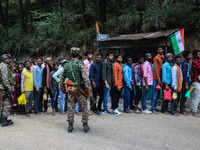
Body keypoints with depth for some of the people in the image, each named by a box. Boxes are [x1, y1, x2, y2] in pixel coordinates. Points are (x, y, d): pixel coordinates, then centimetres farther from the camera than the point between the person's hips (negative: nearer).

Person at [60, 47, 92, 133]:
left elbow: (62, 78, 11)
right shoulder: (80, 64, -10)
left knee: (70, 107, 11)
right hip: (79, 89, -4)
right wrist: (89, 91, -15)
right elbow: (86, 78, -18)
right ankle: (85, 126, 12)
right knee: (84, 108, 7)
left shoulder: (67, 65, 6)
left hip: (70, 89, 4)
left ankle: (70, 126, 15)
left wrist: (63, 89, 23)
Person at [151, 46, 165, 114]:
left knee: (158, 94, 11)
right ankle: (153, 109, -3)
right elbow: (156, 69, -11)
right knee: (155, 94, -6)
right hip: (156, 78, -7)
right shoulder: (156, 58, -5)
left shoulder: (163, 58, 15)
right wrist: (158, 80, -16)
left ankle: (154, 107, 19)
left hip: (161, 78, 7)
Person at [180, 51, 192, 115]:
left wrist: (190, 83, 16)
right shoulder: (184, 63, -14)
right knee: (184, 96, -2)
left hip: (188, 82, 9)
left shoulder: (188, 63, 14)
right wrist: (186, 84, -20)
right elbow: (184, 74, -18)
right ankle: (182, 110, 6)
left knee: (185, 96, 13)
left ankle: (183, 109, 21)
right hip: (185, 83, -9)